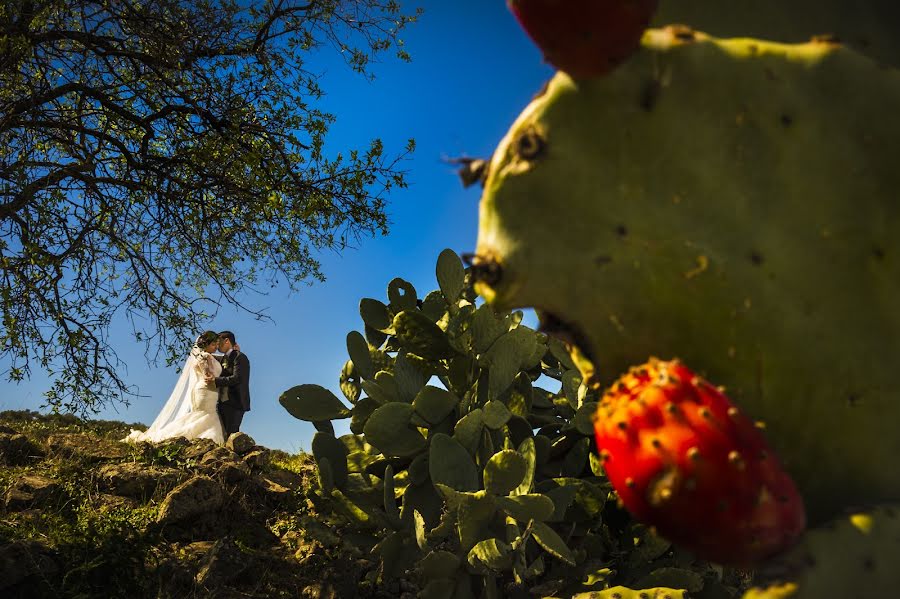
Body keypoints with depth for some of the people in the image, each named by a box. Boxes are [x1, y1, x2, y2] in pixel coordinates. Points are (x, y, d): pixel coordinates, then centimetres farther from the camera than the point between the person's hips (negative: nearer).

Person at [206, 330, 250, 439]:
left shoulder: (239, 357, -7)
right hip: (224, 403, 9)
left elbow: (237, 378, -18)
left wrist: (216, 380, -21)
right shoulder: (224, 358, 21)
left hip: (235, 402, -9)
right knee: (224, 433, 7)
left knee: (231, 433, -13)